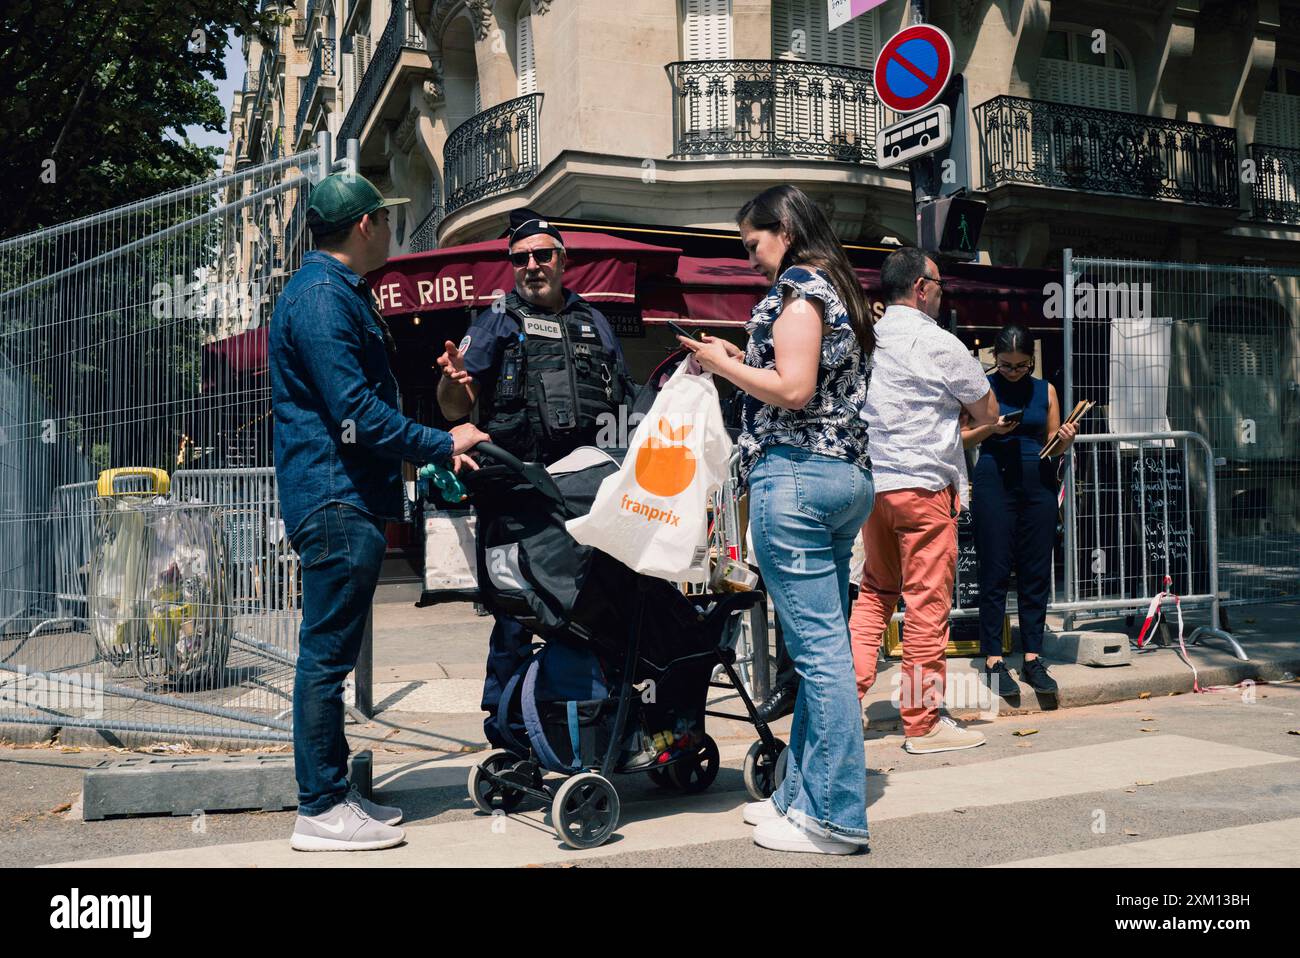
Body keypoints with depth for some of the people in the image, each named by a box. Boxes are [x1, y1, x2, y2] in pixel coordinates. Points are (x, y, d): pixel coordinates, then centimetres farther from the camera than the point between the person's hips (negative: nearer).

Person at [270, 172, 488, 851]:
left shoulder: (340, 293, 21)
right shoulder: (320, 297, -13)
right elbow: (356, 414, -20)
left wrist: (438, 448, 15)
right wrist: (443, 445, -11)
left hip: (349, 501, 11)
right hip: (336, 502, -11)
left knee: (332, 653, 14)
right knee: (327, 653, -5)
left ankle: (331, 793, 22)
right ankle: (320, 811, 3)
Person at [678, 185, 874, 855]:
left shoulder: (796, 289, -7)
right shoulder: (837, 290, 22)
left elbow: (793, 392, -17)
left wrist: (723, 364, -5)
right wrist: (744, 361, 18)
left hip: (794, 474, -10)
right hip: (848, 474, 10)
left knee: (817, 648, -7)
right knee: (823, 646, 12)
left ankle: (833, 819, -2)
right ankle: (802, 794, 21)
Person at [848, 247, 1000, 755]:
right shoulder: (938, 344, -8)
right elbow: (988, 413, 0)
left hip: (870, 483, 7)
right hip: (922, 484, -7)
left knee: (875, 592, 17)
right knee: (927, 602, 0)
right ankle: (923, 722, 6)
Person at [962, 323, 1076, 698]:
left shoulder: (1045, 390, 12)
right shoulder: (983, 388, 4)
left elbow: (1054, 446, 16)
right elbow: (962, 438, 3)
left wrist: (1066, 440, -6)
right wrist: (992, 428, -13)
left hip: (1038, 482, 3)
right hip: (994, 481, -3)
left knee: (1036, 572, 4)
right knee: (995, 571, -3)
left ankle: (1033, 658, 11)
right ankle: (993, 660, 2)